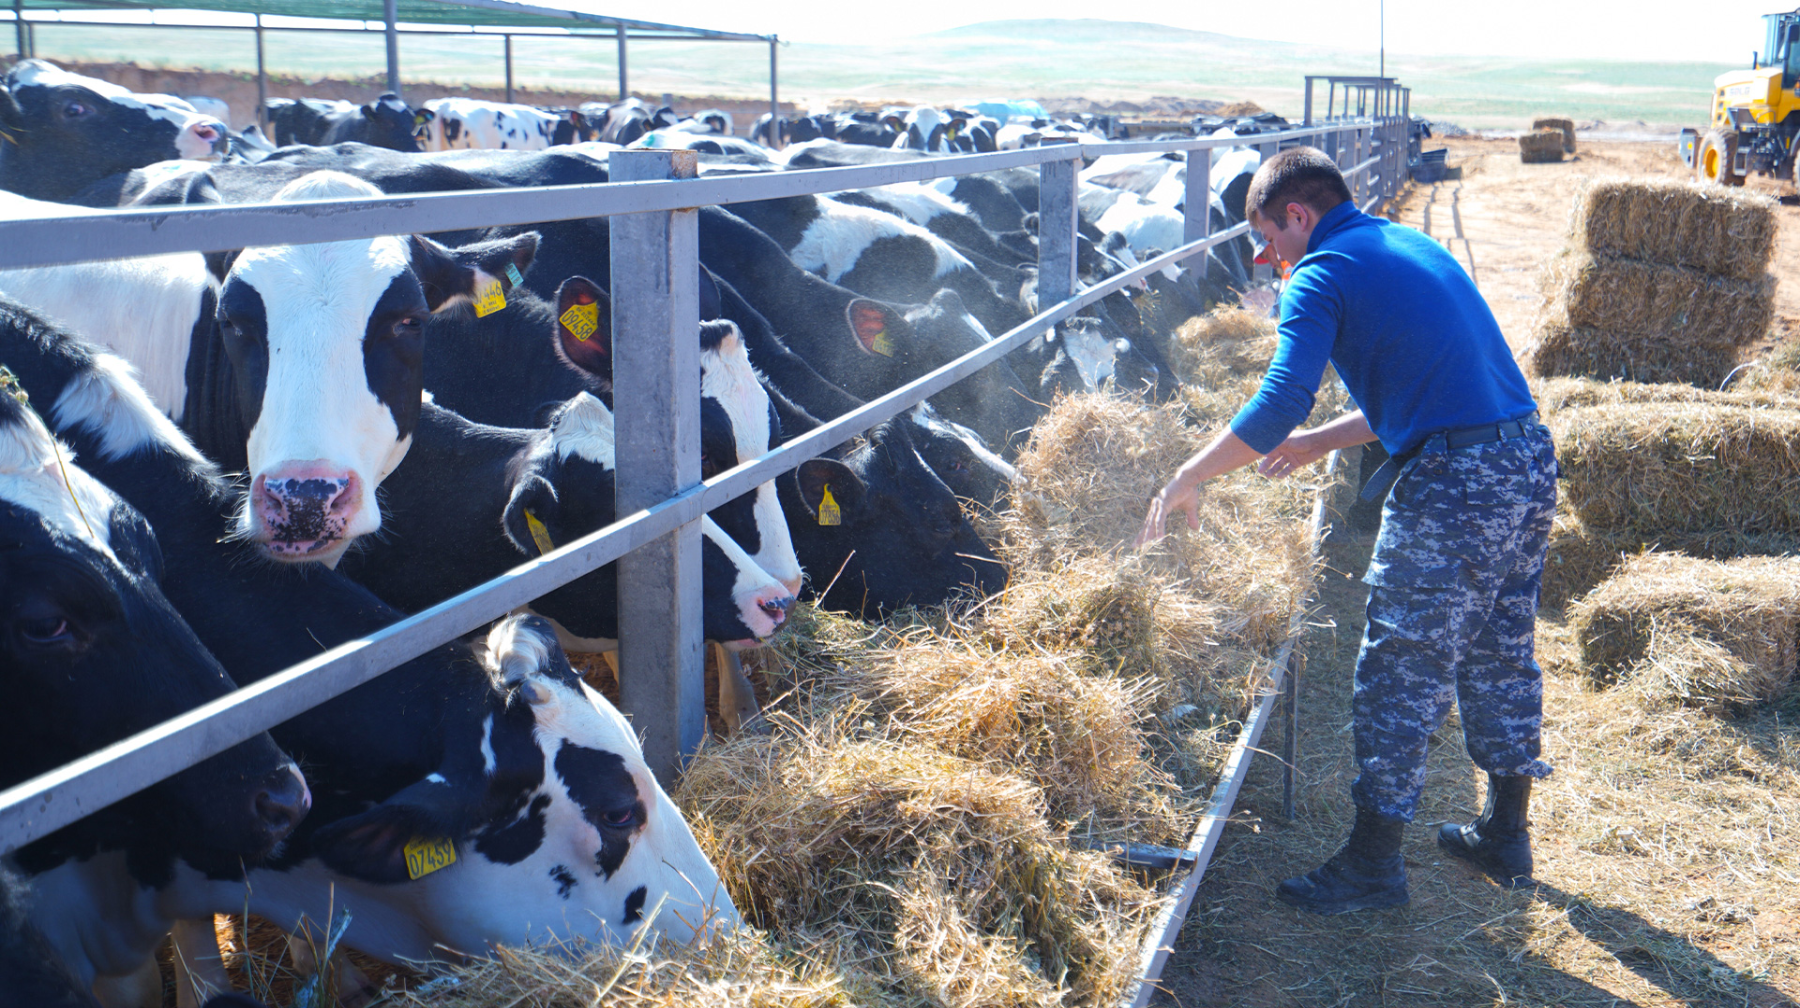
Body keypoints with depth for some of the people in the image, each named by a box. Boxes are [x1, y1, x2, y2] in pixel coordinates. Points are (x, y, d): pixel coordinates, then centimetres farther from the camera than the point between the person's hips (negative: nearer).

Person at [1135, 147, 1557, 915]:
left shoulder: (1323, 274, -6)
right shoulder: (1413, 245, 21)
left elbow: (1279, 402, -18)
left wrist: (1186, 481, -9)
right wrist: (1324, 441, 29)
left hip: (1455, 485, -9)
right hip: (1531, 459, 9)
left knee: (1401, 677, 2)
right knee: (1501, 656, 20)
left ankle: (1373, 863, 12)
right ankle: (1506, 835, 34)